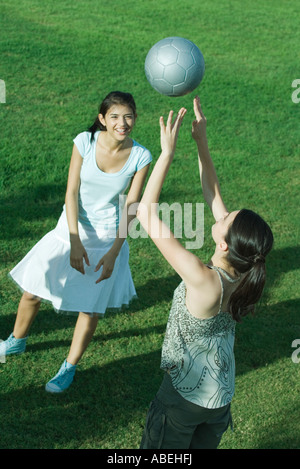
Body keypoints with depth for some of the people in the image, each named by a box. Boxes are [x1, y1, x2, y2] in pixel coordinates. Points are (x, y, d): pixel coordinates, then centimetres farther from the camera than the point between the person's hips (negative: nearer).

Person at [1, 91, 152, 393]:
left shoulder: (140, 157, -15)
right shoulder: (85, 142, -15)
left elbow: (131, 207, -10)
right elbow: (71, 192, -12)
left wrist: (114, 252, -14)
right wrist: (75, 242, -18)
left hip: (107, 237, -1)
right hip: (71, 228, 1)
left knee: (90, 308, 5)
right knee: (32, 291, 12)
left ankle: (69, 368, 28)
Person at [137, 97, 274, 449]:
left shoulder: (203, 281, -35)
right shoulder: (242, 270, -15)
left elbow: (146, 212, -32)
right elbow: (212, 193, -5)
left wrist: (168, 152, -29)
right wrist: (201, 142, -5)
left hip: (184, 398, -6)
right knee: (204, 445, 28)